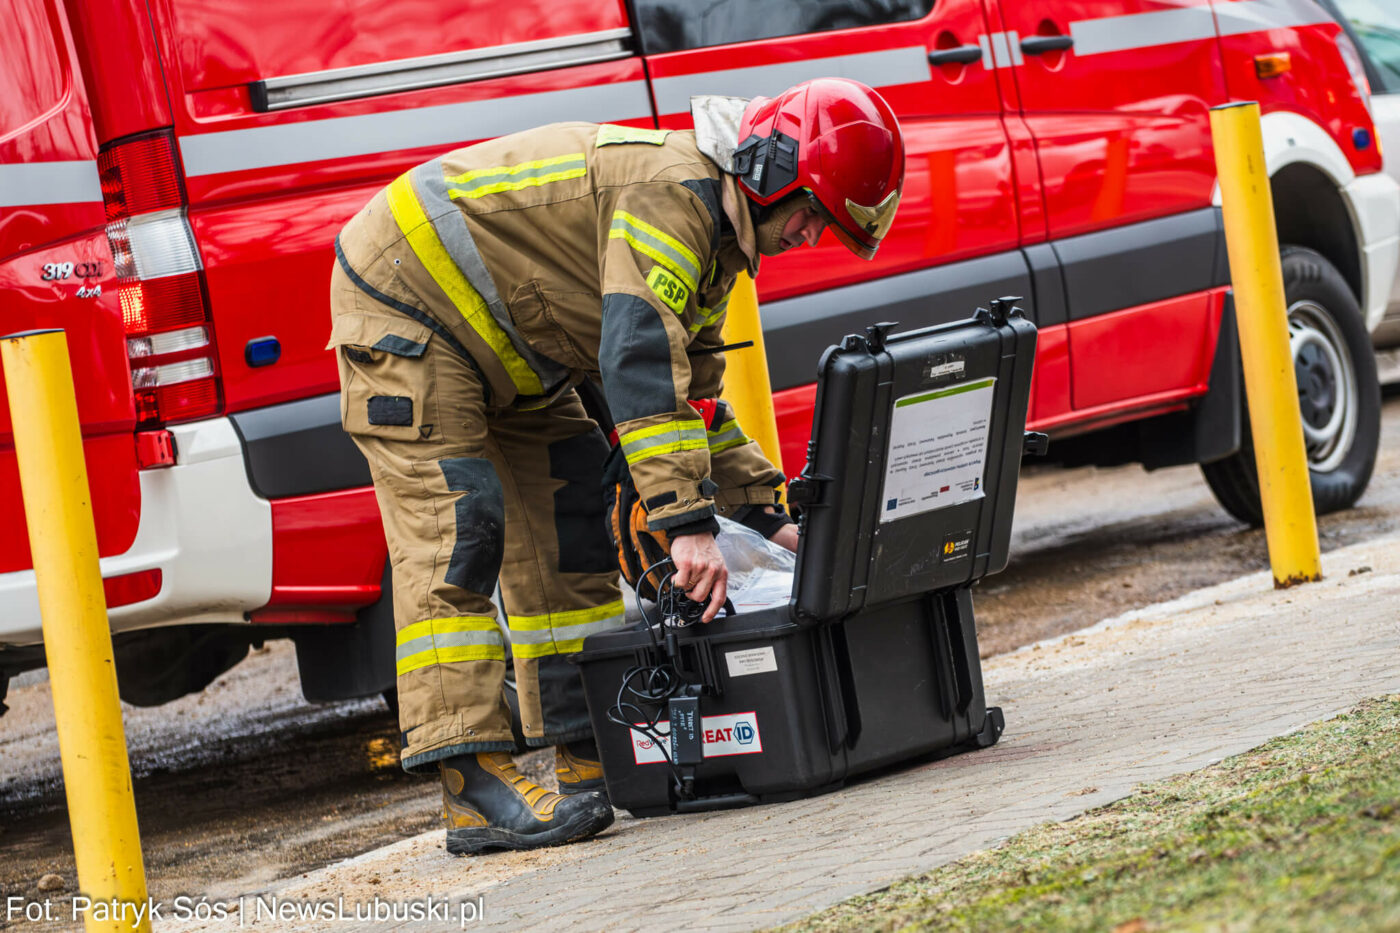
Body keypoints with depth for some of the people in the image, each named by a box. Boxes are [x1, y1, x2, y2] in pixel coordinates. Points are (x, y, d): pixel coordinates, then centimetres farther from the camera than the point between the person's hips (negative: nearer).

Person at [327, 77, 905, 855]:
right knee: (454, 527, -17)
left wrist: (772, 518, 4)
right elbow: (641, 361, -37)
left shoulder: (710, 235, 7)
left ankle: (595, 750, 11)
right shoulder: (670, 189, -26)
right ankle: (472, 785, -22)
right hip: (404, 301, -11)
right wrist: (689, 522, -40)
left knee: (566, 516, 8)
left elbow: (693, 395, 13)